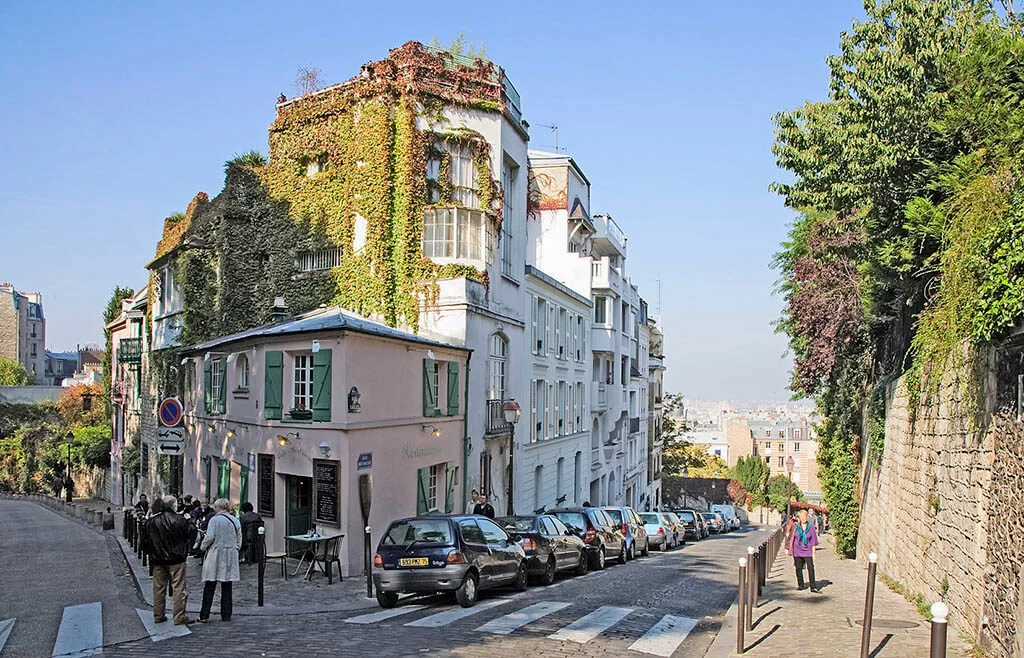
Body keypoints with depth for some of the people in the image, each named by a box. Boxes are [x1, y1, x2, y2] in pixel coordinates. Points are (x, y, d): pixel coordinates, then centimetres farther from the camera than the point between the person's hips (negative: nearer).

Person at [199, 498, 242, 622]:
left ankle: (204, 615, 3)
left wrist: (203, 547, 3)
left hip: (215, 556, -4)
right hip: (230, 557, 4)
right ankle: (226, 615, 9)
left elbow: (209, 537, -14)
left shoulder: (214, 520, -7)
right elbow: (239, 541, 11)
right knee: (227, 587, 8)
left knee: (209, 587, 2)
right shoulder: (235, 521, 8)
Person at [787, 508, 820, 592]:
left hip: (807, 551, -1)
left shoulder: (811, 527, -1)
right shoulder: (796, 526, 0)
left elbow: (813, 541, 3)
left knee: (811, 568, -10)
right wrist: (788, 549, 3)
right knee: (799, 568, 8)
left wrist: (813, 552, 1)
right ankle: (800, 585, 20)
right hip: (797, 550, 1)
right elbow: (791, 538, 6)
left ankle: (813, 587, -9)